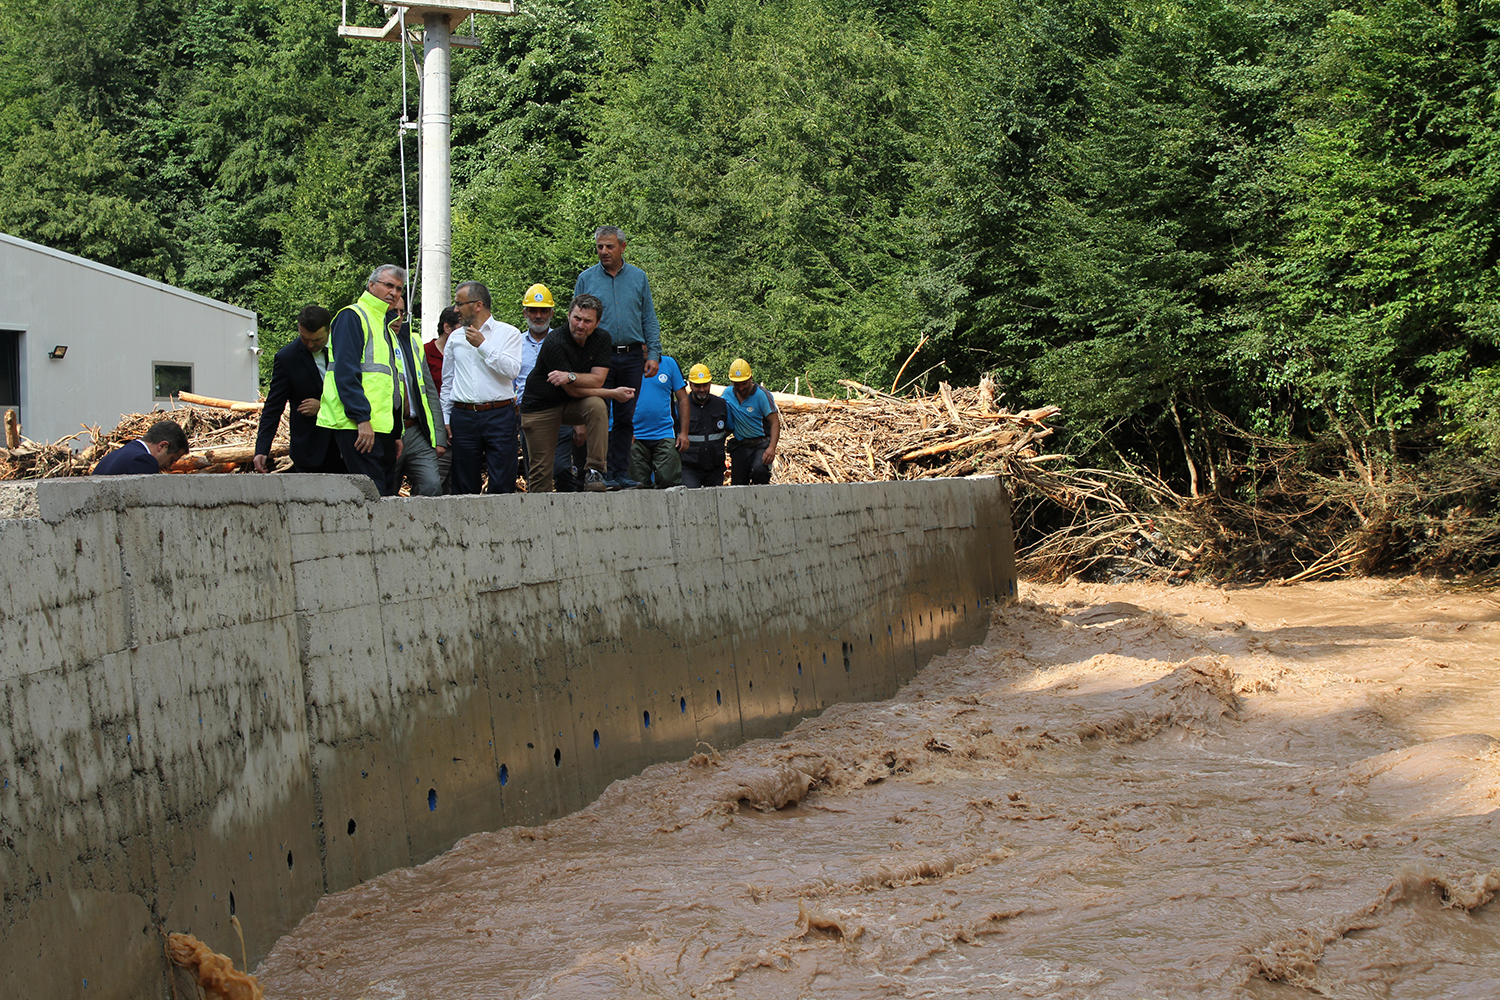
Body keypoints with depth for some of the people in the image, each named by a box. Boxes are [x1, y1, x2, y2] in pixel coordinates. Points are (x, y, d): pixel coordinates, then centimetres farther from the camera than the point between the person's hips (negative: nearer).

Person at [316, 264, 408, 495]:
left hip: (383, 427, 9)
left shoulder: (385, 326, 24)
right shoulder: (352, 317, -4)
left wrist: (396, 434, 22)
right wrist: (362, 418, -22)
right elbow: (346, 372, -15)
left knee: (387, 495, 5)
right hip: (358, 426, -9)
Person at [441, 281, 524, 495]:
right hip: (463, 416, 4)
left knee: (502, 485, -6)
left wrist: (483, 345, -11)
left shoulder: (509, 333, 4)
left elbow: (512, 370, -11)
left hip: (499, 415, -3)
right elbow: (447, 382, 20)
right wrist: (445, 418, 12)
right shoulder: (455, 339, 16)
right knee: (464, 485, 3)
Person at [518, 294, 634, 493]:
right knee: (540, 469, -8)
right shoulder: (555, 342, -22)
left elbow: (598, 380, -14)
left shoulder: (601, 339, -5)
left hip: (572, 405, 4)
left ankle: (594, 471, -26)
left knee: (596, 405, -29)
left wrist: (570, 376, -32)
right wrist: (613, 394, -21)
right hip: (541, 406, -4)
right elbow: (573, 391, -21)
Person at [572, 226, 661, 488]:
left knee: (625, 417, 5)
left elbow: (649, 319, 10)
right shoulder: (586, 279, 5)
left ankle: (621, 472, 9)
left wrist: (653, 354, 2)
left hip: (632, 357, 2)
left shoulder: (638, 277, 9)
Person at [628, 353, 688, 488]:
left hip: (665, 436, 0)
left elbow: (682, 399, 9)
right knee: (639, 485, -3)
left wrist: (684, 433, 1)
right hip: (636, 437, 0)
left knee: (669, 481, -11)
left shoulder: (668, 363, 8)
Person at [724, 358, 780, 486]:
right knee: (737, 485, -2)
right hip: (740, 446, 5)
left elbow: (775, 422, -14)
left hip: (761, 443, -5)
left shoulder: (761, 395, -9)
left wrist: (772, 448, -28)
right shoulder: (728, 393, 6)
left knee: (759, 470, -33)